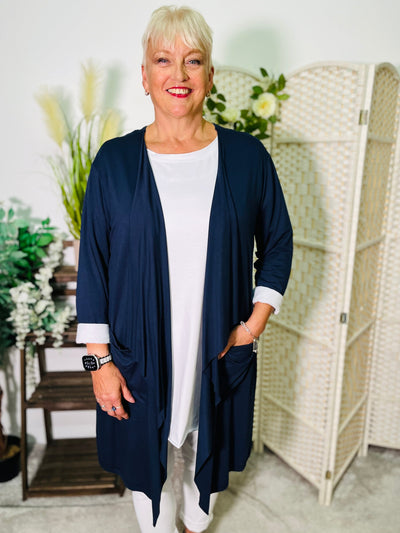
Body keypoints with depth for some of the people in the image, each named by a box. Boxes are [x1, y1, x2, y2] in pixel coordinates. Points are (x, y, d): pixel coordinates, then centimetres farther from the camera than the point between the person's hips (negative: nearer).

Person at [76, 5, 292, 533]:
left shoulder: (247, 156, -4)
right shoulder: (114, 162, -6)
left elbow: (278, 241, 5)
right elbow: (93, 266, -5)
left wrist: (255, 322, -4)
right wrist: (100, 359, -6)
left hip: (221, 350, 2)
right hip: (139, 353, -1)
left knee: (207, 450, 23)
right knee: (148, 455, 18)